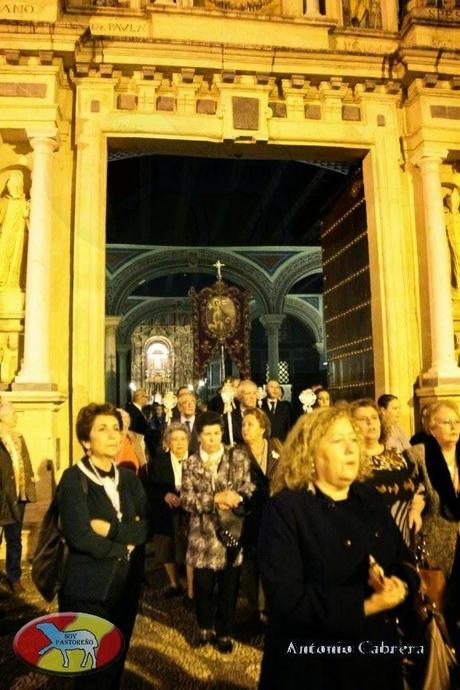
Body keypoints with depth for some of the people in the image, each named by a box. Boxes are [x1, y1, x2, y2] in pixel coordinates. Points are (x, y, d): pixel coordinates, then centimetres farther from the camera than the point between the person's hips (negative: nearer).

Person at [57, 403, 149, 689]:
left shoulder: (129, 478, 4)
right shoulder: (74, 479, -13)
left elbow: (146, 528, -3)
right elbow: (79, 536, -23)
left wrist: (111, 529, -18)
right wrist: (124, 547, -12)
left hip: (127, 585, 5)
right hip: (90, 590, -5)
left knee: (116, 664, 20)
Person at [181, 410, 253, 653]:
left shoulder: (238, 457, 0)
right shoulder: (190, 464, 1)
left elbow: (250, 489, -2)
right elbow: (186, 499, -8)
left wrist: (233, 498, -22)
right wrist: (216, 498, -21)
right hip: (203, 535, 1)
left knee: (228, 588, 11)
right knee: (203, 587, 12)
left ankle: (224, 633, 32)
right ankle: (205, 628, 37)